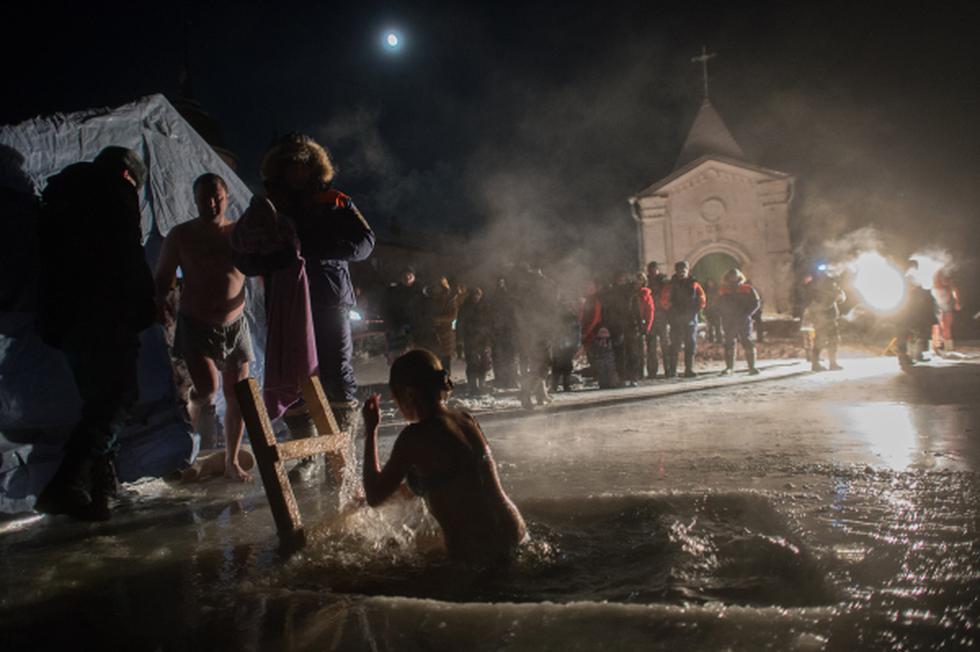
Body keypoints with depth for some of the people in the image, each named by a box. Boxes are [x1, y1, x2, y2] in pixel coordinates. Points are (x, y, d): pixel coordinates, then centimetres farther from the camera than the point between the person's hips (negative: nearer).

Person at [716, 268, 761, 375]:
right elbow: (718, 306, 14)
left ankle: (752, 367, -3)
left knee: (747, 342, -7)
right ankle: (729, 367, 8)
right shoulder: (722, 291, 8)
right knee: (729, 344, 2)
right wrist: (723, 315, -3)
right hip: (728, 322, 2)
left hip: (743, 321, -2)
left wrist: (747, 314, -10)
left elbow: (756, 303, 1)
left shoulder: (748, 290, 3)